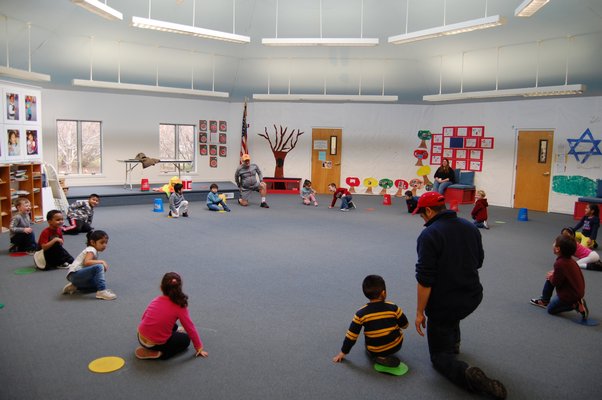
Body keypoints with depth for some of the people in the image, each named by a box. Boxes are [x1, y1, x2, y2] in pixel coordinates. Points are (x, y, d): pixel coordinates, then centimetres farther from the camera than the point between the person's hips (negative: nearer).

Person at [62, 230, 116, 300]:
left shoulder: (93, 251, 18)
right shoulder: (91, 250, -11)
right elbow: (87, 262, -29)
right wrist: (101, 261, -22)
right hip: (75, 274, -10)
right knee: (99, 267, -28)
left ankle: (75, 286, 15)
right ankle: (101, 291, -29)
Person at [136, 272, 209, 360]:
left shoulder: (156, 300, -1)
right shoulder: (180, 307, -13)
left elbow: (144, 317, 10)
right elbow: (190, 328, -7)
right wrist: (199, 348, 4)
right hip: (155, 343, -7)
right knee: (185, 339, 16)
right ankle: (160, 353, 0)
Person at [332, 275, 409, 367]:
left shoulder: (361, 314, -14)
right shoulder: (393, 308, -14)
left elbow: (351, 335, -9)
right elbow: (404, 325, 1)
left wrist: (343, 353, 2)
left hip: (374, 351, 1)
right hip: (396, 347, -1)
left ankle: (379, 357, 12)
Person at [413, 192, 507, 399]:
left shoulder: (429, 235, -21)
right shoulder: (470, 227, 1)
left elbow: (425, 280, -23)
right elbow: (478, 262, 15)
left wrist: (420, 312, -13)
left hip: (444, 305, -7)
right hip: (473, 298, 7)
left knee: (440, 356, 10)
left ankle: (467, 374, -17)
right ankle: (454, 342, 43)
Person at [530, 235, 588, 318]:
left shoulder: (559, 263, -27)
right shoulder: (570, 261, 1)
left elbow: (556, 282, -20)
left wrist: (551, 277, 0)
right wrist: (554, 274, 8)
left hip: (569, 295, -9)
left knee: (550, 309, 8)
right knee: (549, 277, 16)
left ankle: (577, 305, -4)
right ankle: (544, 300, 25)